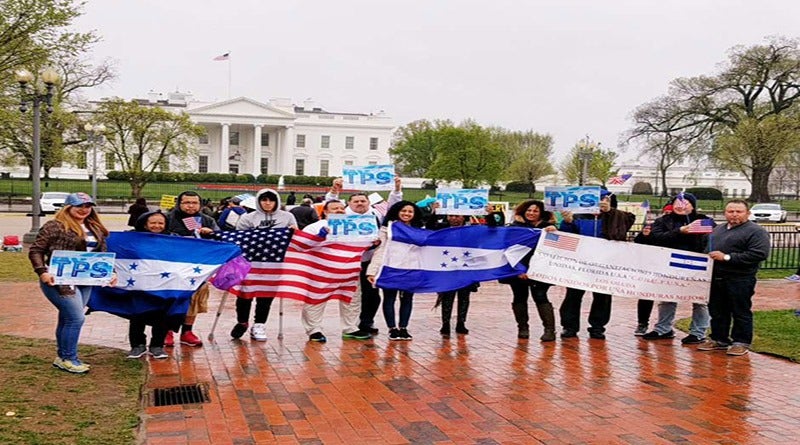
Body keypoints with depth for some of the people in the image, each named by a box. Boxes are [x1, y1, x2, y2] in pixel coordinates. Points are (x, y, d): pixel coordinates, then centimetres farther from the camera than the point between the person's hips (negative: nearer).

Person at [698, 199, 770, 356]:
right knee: (717, 311, 13)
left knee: (741, 312, 2)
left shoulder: (756, 231, -6)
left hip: (740, 280, -7)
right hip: (716, 278, 7)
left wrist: (727, 257, -19)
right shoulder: (718, 229, 18)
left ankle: (741, 342, 11)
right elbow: (708, 248, 30)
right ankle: (718, 339, 24)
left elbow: (759, 254, -18)